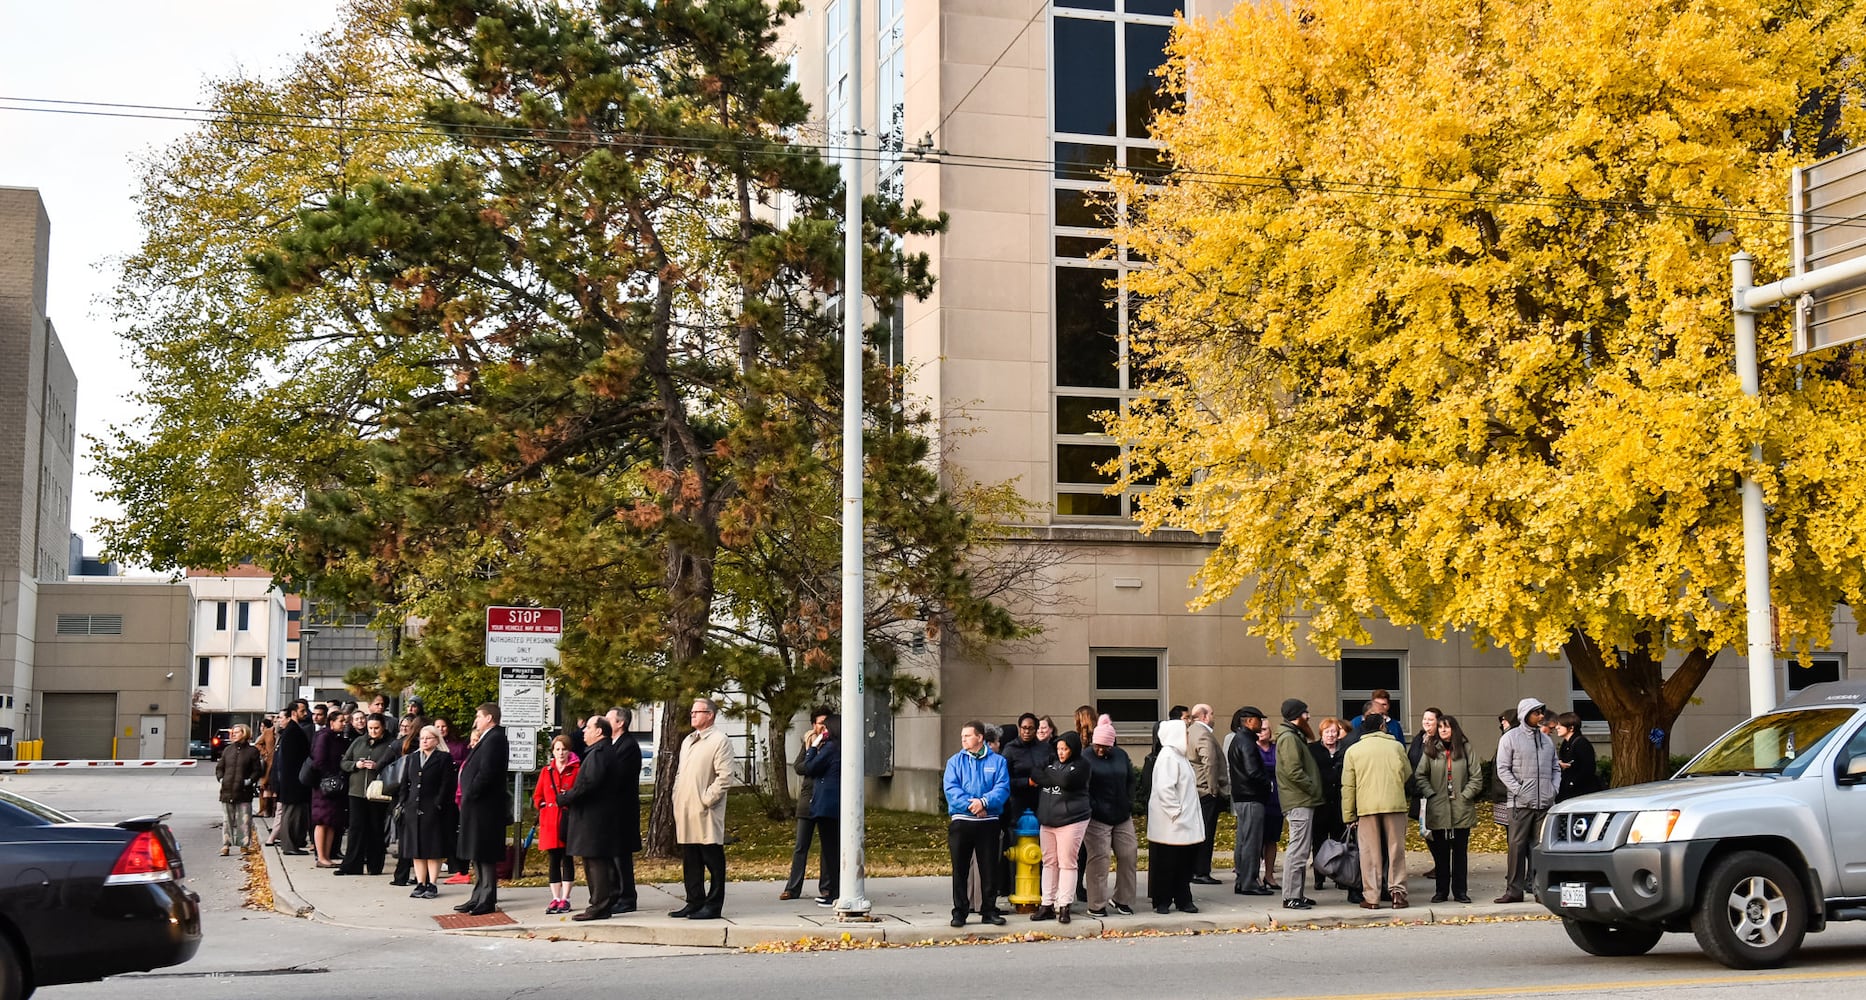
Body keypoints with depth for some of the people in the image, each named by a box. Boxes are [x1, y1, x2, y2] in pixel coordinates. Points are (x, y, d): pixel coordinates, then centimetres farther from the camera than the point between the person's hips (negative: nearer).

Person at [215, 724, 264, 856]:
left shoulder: (252, 751, 2)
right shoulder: (228, 750, 12)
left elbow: (257, 770, 4)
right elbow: (219, 767, 18)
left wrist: (251, 780, -11)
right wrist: (221, 778, 1)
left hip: (244, 791, -3)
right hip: (227, 791, 3)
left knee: (244, 820, 0)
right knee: (226, 820, 5)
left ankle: (244, 845, 7)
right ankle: (226, 845, 9)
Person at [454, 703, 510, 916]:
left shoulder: (494, 739, -16)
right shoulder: (489, 739, 16)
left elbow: (486, 773, -24)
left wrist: (468, 796, -17)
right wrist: (466, 797, 8)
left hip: (484, 807, -10)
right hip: (478, 806, 10)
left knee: (485, 856, -5)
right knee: (478, 856, 14)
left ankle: (487, 900, -1)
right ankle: (479, 897, 20)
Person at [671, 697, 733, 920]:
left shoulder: (720, 740, -7)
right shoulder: (688, 741, 20)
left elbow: (725, 777, -14)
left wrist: (706, 800, -16)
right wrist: (677, 799, 12)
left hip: (706, 814, -8)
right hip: (685, 813, 8)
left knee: (713, 861, -2)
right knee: (690, 861, 12)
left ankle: (713, 906, 2)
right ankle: (694, 902, 19)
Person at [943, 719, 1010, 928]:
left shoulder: (998, 762, 5)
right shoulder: (955, 761, 7)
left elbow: (1002, 789, -5)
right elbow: (950, 789, -6)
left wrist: (984, 802, -21)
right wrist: (969, 804, -19)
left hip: (988, 822, 0)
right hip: (961, 822, 0)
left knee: (989, 868, 5)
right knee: (960, 869, 2)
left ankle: (989, 910, 14)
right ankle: (960, 911, 9)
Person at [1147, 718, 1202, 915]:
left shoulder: (1178, 756, 17)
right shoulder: (1168, 757, -15)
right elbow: (1164, 788, -23)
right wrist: (1175, 812, -20)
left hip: (1184, 823, 10)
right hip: (1170, 824, -10)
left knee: (1184, 864, 11)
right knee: (1166, 863, 0)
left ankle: (1183, 900, 16)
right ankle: (1162, 901, 7)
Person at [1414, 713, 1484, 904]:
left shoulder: (1465, 748, 3)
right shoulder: (1431, 750, 4)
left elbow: (1476, 776, 2)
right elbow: (1420, 776, 5)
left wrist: (1465, 795, -6)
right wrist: (1431, 794, -6)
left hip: (1462, 810, 0)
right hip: (1438, 811, 0)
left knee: (1460, 852, 5)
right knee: (1440, 853, 5)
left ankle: (1460, 891, 13)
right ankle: (1441, 891, 13)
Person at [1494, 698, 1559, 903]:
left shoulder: (1546, 740, 17)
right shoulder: (1510, 738, 2)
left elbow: (1555, 767, 22)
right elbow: (1503, 769, -2)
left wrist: (1554, 788, 5)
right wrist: (1518, 790, -13)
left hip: (1545, 802, 4)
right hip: (1521, 802, -4)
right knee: (1517, 845, -4)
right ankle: (1514, 890, -1)